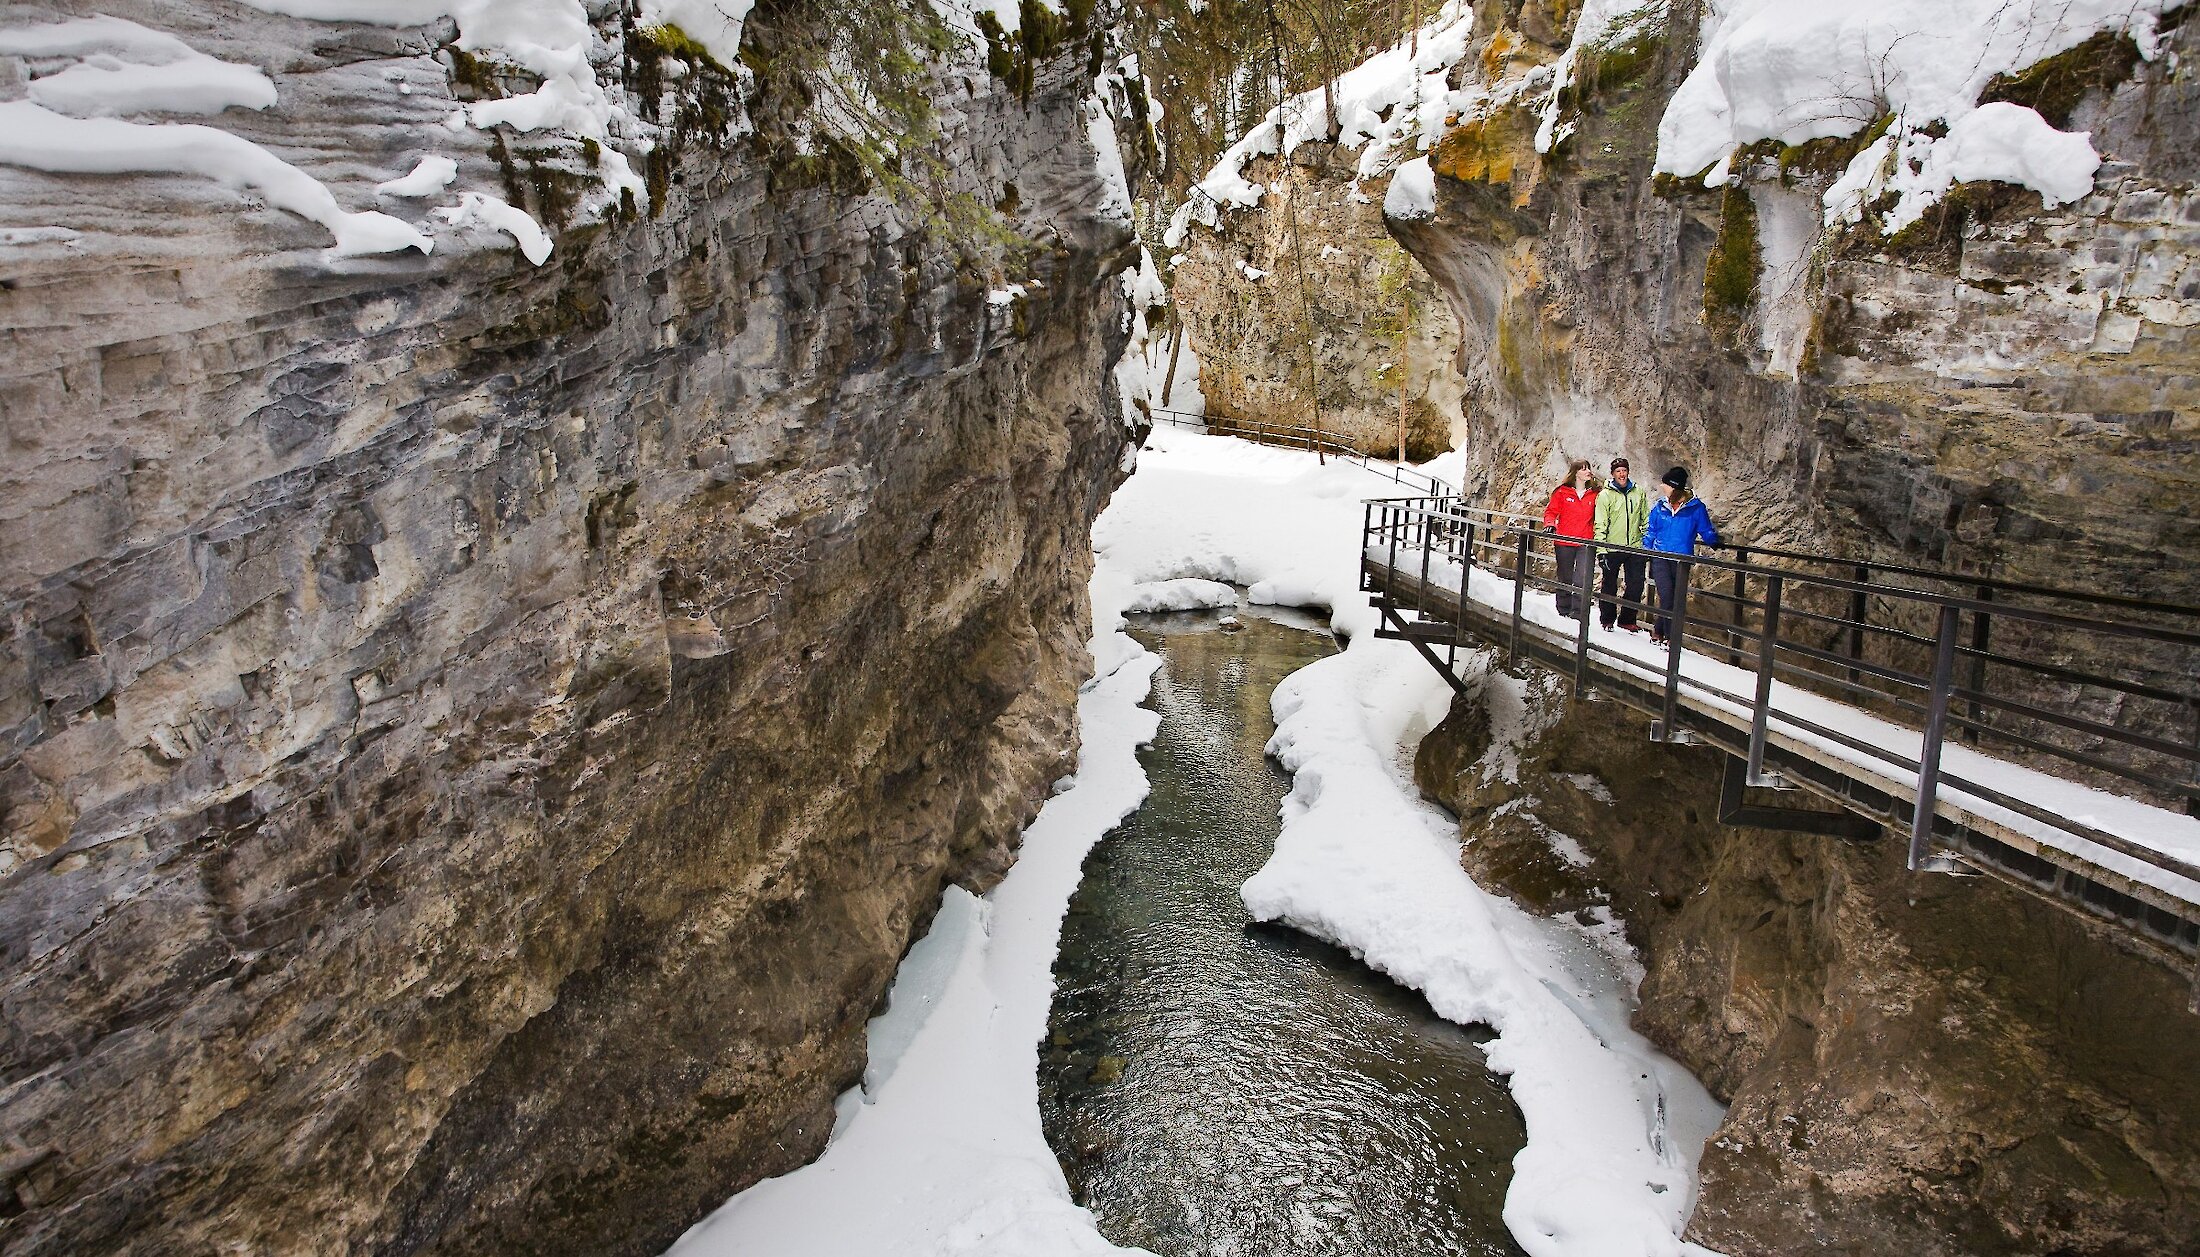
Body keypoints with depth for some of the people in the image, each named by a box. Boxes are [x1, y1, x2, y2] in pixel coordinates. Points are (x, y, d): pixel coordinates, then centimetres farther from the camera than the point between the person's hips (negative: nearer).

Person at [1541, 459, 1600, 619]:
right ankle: (1563, 612, 21)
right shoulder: (1562, 492, 2)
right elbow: (1551, 511, 6)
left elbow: (1597, 518, 17)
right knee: (1564, 579, 10)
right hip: (1564, 543, 0)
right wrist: (1550, 525, -11)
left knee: (1581, 580, -11)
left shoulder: (1594, 494, 7)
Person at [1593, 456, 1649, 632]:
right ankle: (1607, 620, 20)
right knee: (1609, 585, 6)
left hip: (1635, 547, 3)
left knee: (1636, 585, 2)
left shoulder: (1639, 493, 7)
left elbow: (1646, 520, 15)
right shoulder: (1605, 495, -3)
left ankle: (1627, 619, 16)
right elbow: (1600, 525, -6)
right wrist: (1601, 550, -12)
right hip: (1612, 547, -3)